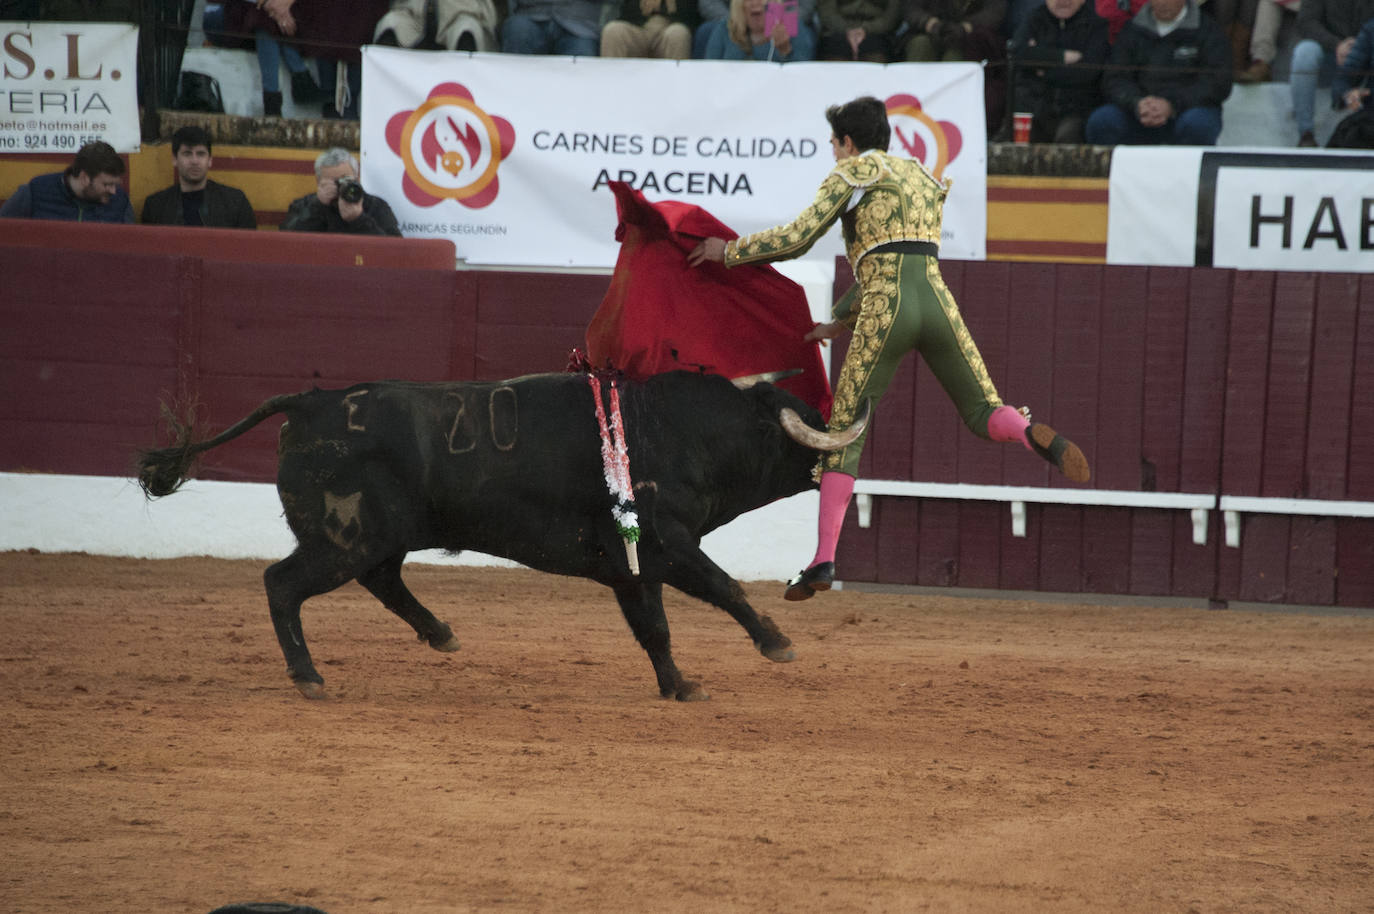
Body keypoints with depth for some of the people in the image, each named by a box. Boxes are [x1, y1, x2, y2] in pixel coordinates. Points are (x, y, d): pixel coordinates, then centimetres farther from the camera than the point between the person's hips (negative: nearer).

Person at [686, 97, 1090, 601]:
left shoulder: (851, 174, 9)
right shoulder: (924, 179, 29)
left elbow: (797, 238, 0)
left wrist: (729, 251, 13)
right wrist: (840, 322, 37)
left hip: (884, 314, -4)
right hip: (937, 301, 4)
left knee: (845, 433, 5)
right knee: (984, 414, 9)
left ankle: (823, 561, -3)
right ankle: (1037, 436, -30)